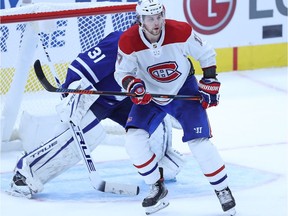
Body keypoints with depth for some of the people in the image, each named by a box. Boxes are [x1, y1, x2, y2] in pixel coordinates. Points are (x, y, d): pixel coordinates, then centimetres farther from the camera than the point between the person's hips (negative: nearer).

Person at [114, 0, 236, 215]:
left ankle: (223, 190, 8)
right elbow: (122, 71, -8)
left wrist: (210, 83, -11)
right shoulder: (128, 42, -23)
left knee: (199, 142, -13)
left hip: (184, 90, -2)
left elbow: (206, 54, -9)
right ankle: (158, 189, 5)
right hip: (150, 95, 2)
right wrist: (132, 84, -29)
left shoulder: (181, 32, -25)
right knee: (134, 139, -14)